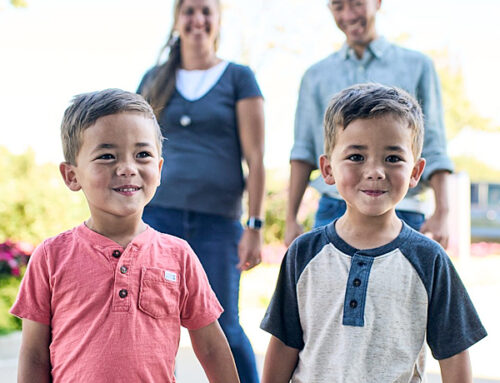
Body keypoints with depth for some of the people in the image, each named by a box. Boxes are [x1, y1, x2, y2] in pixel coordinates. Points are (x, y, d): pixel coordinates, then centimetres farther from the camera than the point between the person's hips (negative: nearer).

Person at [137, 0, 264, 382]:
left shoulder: (238, 78, 5)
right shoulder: (155, 80, 14)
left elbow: (255, 159, 0)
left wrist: (255, 226, -7)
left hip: (217, 220, -2)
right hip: (159, 214, 3)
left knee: (222, 329, 1)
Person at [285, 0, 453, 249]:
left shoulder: (417, 66, 9)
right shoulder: (317, 76, 13)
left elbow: (433, 150, 4)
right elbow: (303, 152, 11)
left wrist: (441, 213, -6)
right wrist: (291, 219, 3)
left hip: (401, 212, -1)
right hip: (335, 212, 1)